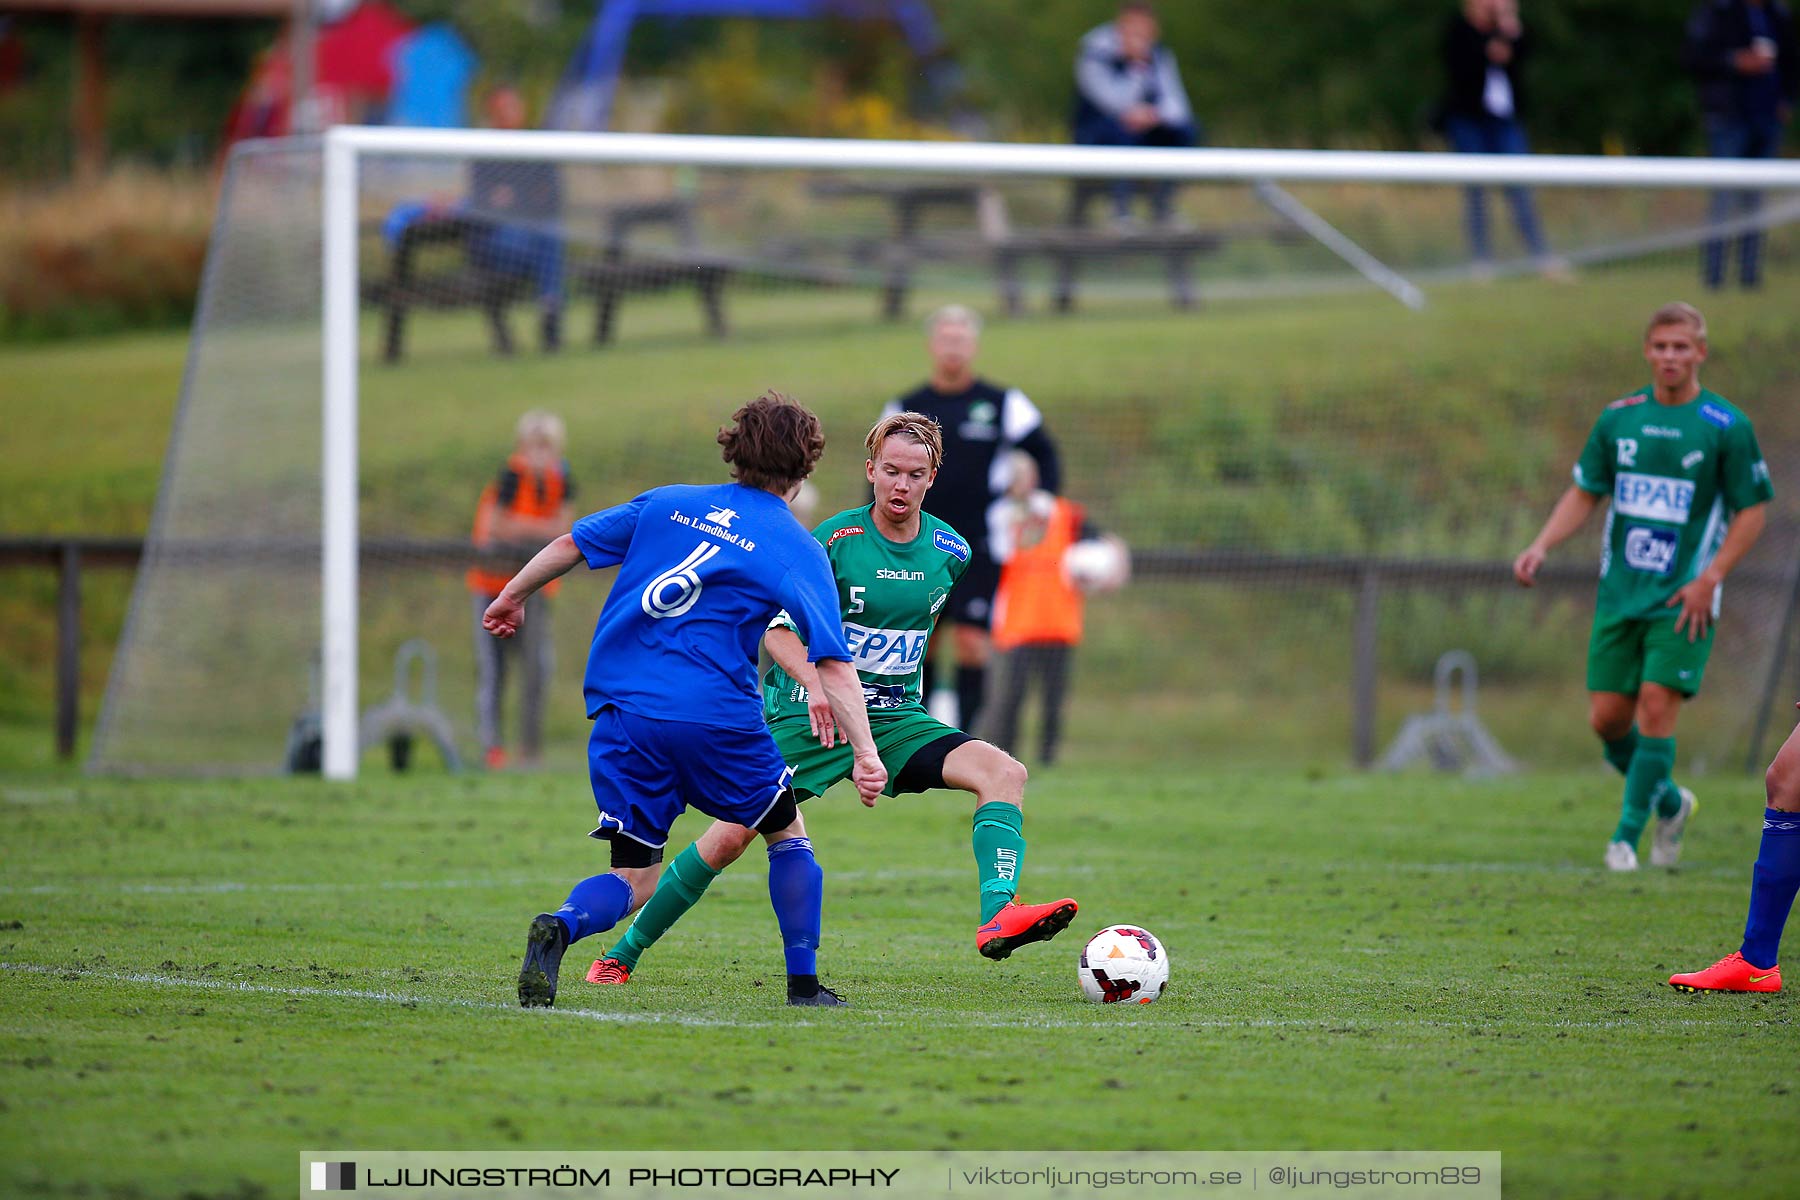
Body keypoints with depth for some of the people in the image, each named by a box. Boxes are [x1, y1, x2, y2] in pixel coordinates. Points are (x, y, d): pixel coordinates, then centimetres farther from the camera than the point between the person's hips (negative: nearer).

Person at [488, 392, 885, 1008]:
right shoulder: (799, 550, 1)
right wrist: (864, 753, -7)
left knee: (635, 878, 7)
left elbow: (570, 544, 16)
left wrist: (514, 595, 32)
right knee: (788, 834, 21)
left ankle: (557, 927, -24)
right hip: (716, 717, -3)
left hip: (619, 710, 3)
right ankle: (803, 984, 18)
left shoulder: (666, 503, 12)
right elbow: (833, 663, -6)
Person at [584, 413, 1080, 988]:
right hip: (808, 716, -4)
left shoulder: (949, 551, 3)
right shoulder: (835, 540, -11)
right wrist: (814, 685, -29)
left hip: (897, 718, 4)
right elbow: (776, 625, -13)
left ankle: (997, 916, -36)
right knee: (730, 836, -12)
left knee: (1004, 772, -20)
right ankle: (622, 955, 6)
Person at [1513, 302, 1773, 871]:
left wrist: (1710, 579, -11)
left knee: (1656, 706, -14)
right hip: (1620, 591, 4)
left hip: (1683, 599, -4)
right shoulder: (1619, 418, 5)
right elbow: (1585, 493, 12)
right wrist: (1541, 545, -4)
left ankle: (1628, 834, -4)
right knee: (1607, 717, 0)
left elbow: (1753, 509, -2)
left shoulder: (1726, 426, -6)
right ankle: (1669, 802, 26)